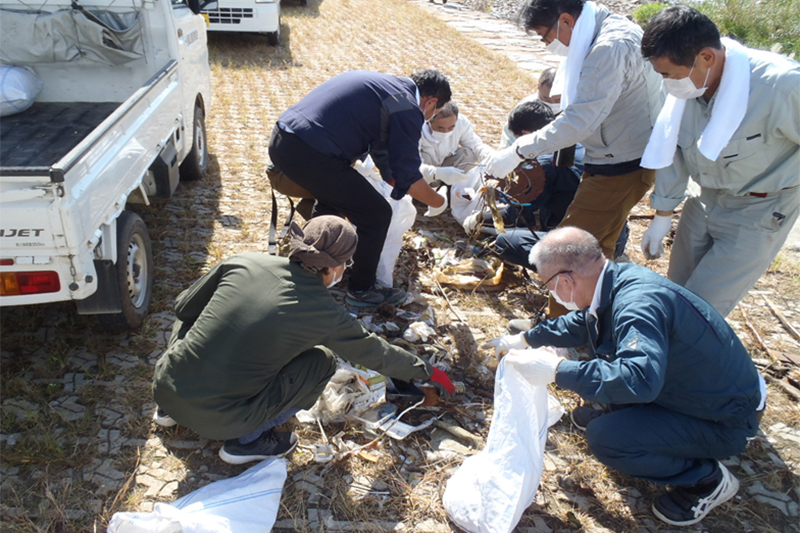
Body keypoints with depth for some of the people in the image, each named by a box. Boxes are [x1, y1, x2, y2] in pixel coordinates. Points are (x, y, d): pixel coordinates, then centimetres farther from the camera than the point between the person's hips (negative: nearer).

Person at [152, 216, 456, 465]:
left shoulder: (244, 262, -2)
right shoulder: (325, 314, -8)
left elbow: (184, 307, 11)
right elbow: (377, 354, 7)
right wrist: (428, 373, 24)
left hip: (163, 389, 4)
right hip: (218, 421, -4)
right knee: (322, 361, 7)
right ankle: (247, 440, 9)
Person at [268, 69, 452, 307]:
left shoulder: (379, 82, 23)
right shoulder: (408, 109, -4)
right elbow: (408, 178, -3)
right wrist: (437, 202, 15)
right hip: (311, 156, -10)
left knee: (333, 197, 34)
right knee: (377, 214, 5)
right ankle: (361, 289, 21)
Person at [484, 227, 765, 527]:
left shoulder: (638, 305, -35)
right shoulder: (620, 276, -5)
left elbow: (639, 379, -48)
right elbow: (581, 322, 15)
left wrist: (558, 370, -38)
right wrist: (526, 339, 20)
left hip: (724, 420, -9)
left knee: (604, 438, -24)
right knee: (597, 340, 7)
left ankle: (707, 480, -1)